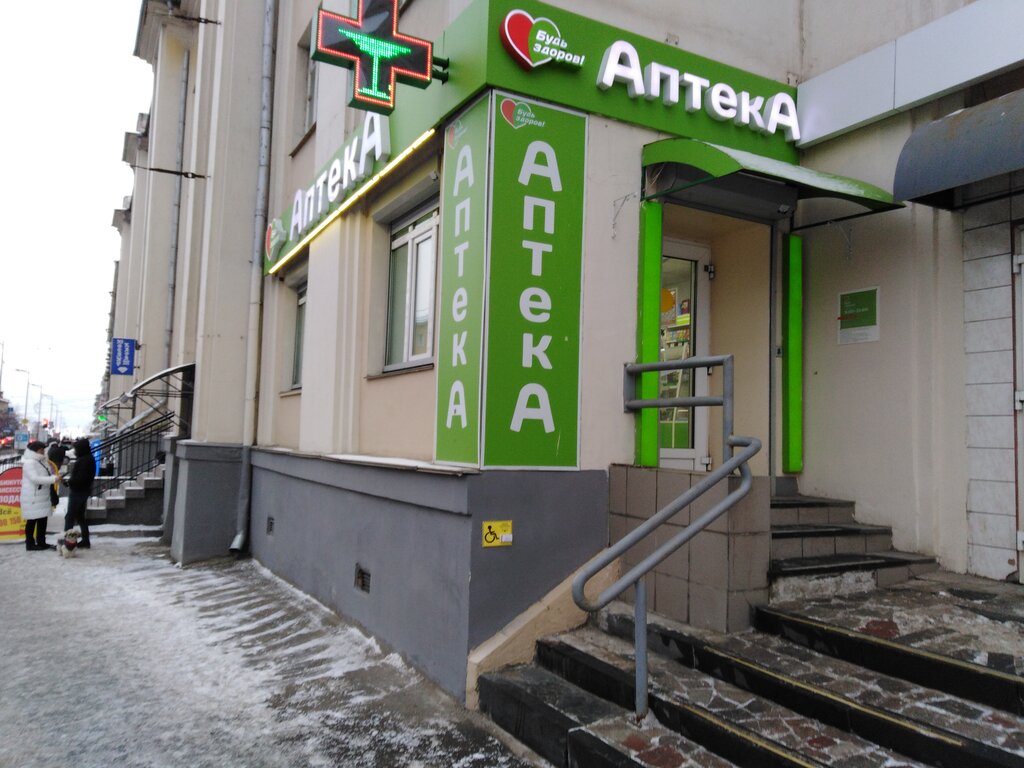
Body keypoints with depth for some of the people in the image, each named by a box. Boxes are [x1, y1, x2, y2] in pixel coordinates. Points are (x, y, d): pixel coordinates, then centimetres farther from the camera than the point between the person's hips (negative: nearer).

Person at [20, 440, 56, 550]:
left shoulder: (42, 461, 12)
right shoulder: (29, 463, -16)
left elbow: (47, 475, 19)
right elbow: (35, 479, -26)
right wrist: (53, 479, -28)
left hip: (43, 496, 9)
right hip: (32, 497, -9)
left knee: (43, 519, 12)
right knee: (32, 520, -1)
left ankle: (41, 542, 20)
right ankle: (30, 544, 8)